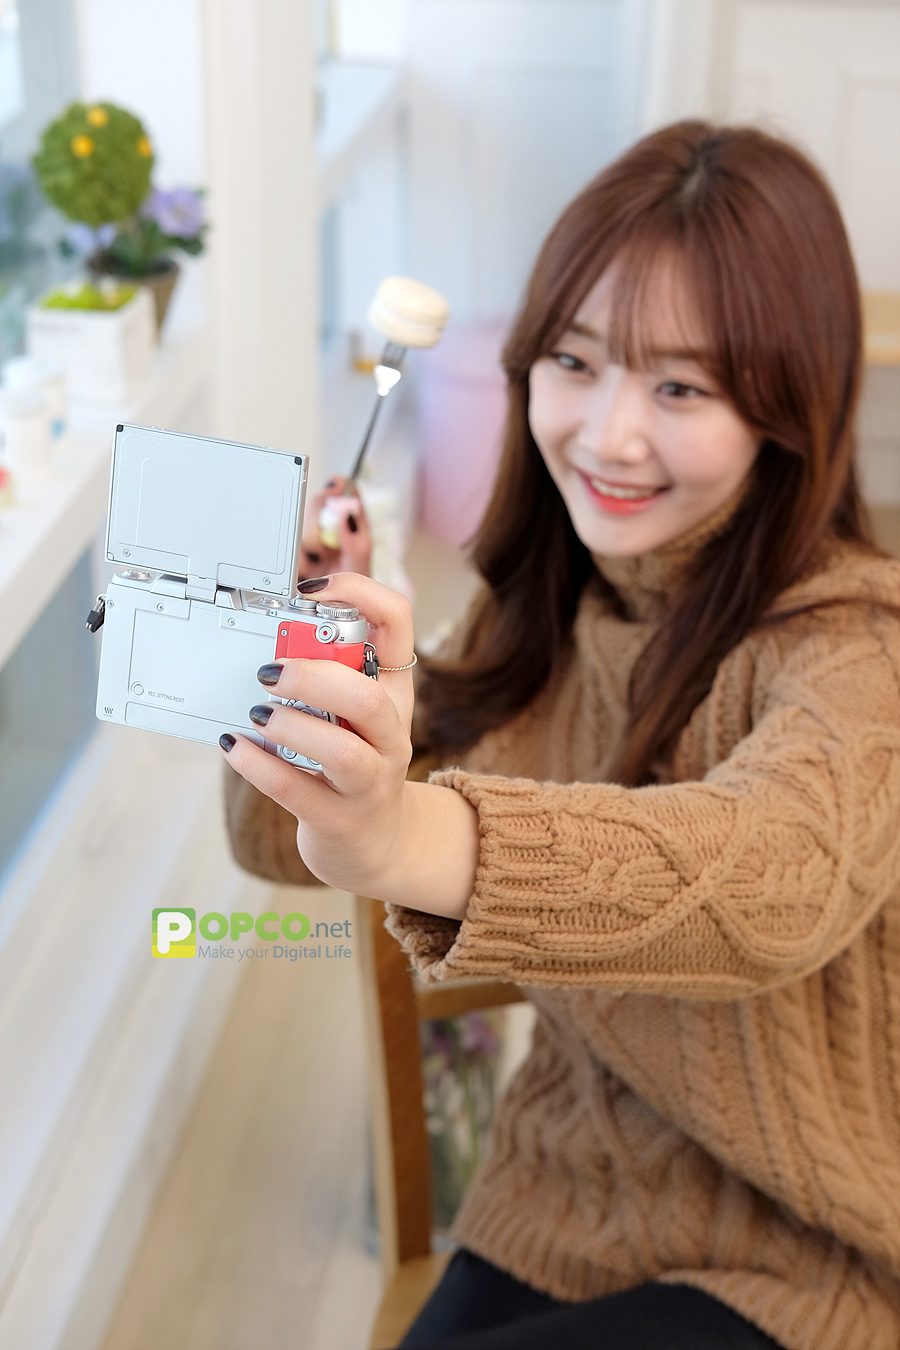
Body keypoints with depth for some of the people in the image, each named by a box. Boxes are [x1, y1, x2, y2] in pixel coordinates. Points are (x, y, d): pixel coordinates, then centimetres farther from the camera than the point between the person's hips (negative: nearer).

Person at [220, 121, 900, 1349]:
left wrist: (418, 841, -60)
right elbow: (283, 847, -1)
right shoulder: (539, 606, -3)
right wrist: (287, 644, -20)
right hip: (565, 1200, 5)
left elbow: (780, 873, -44)